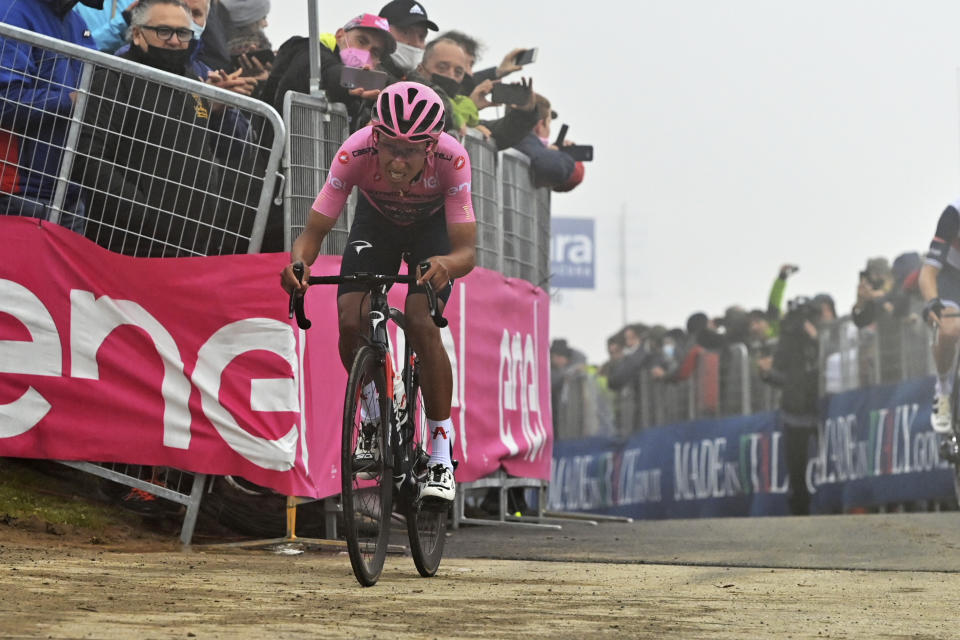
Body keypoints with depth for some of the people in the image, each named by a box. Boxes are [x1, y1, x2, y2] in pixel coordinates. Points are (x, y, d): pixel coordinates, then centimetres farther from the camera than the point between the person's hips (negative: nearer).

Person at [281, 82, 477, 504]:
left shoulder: (452, 160, -38)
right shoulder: (355, 153, -36)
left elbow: (467, 250, -40)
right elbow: (314, 232, -31)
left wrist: (447, 265, -63)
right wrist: (298, 262, -53)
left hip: (433, 226, -2)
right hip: (376, 220, 2)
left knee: (421, 325, -23)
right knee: (350, 323, -18)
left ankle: (442, 454, -10)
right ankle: (375, 413, 13)